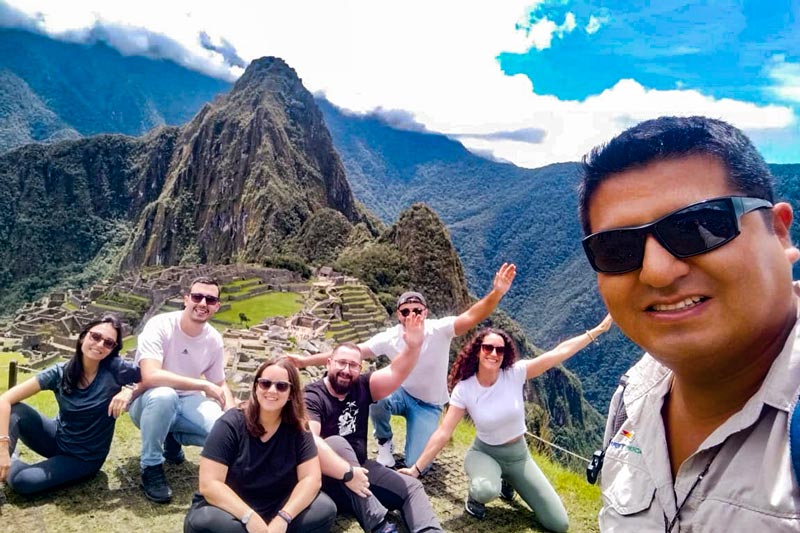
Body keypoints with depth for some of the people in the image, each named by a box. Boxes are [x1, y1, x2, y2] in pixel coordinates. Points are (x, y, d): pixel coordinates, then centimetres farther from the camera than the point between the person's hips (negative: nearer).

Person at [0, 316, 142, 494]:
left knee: (22, 481, -23)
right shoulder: (60, 372, -14)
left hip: (86, 457, -2)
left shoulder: (115, 369, -21)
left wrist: (130, 391, -34)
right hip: (56, 438, 3)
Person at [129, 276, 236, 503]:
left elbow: (220, 385, 6)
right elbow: (150, 376, -36)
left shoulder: (214, 340, -6)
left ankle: (174, 437, 13)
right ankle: (150, 467, -14)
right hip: (148, 401, -4)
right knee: (164, 395, -39)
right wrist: (204, 385, -32)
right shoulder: (160, 326, -22)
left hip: (187, 401, 5)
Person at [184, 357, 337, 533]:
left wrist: (283, 518, -25)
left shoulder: (297, 429, -4)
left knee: (325, 508, -20)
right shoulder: (230, 424, -13)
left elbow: (311, 478, -9)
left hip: (274, 512, 2)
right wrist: (250, 517, -28)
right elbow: (209, 484, -18)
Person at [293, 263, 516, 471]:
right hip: (401, 394, 1)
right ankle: (385, 444, -2)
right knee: (375, 397, -34)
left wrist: (497, 292, -57)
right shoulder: (389, 338, -18)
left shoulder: (439, 330, -24)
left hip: (429, 405, -1)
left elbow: (471, 317, -39)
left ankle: (419, 436, 23)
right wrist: (305, 360, -24)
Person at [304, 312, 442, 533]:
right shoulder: (312, 397, -16)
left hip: (359, 467, 6)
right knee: (336, 443, -34)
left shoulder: (361, 387, 1)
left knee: (411, 487, -4)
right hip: (327, 477, -6)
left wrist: (413, 347, -30)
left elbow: (395, 373, -11)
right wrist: (347, 473, -39)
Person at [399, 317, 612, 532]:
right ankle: (475, 495, 0)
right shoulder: (464, 390, -19)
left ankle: (507, 482, 24)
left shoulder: (515, 373, -17)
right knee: (486, 490, -40)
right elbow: (443, 434, -17)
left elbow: (560, 352, -18)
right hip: (484, 453, -3)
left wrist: (598, 329, -19)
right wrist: (416, 469, -20)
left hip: (519, 455, 3)